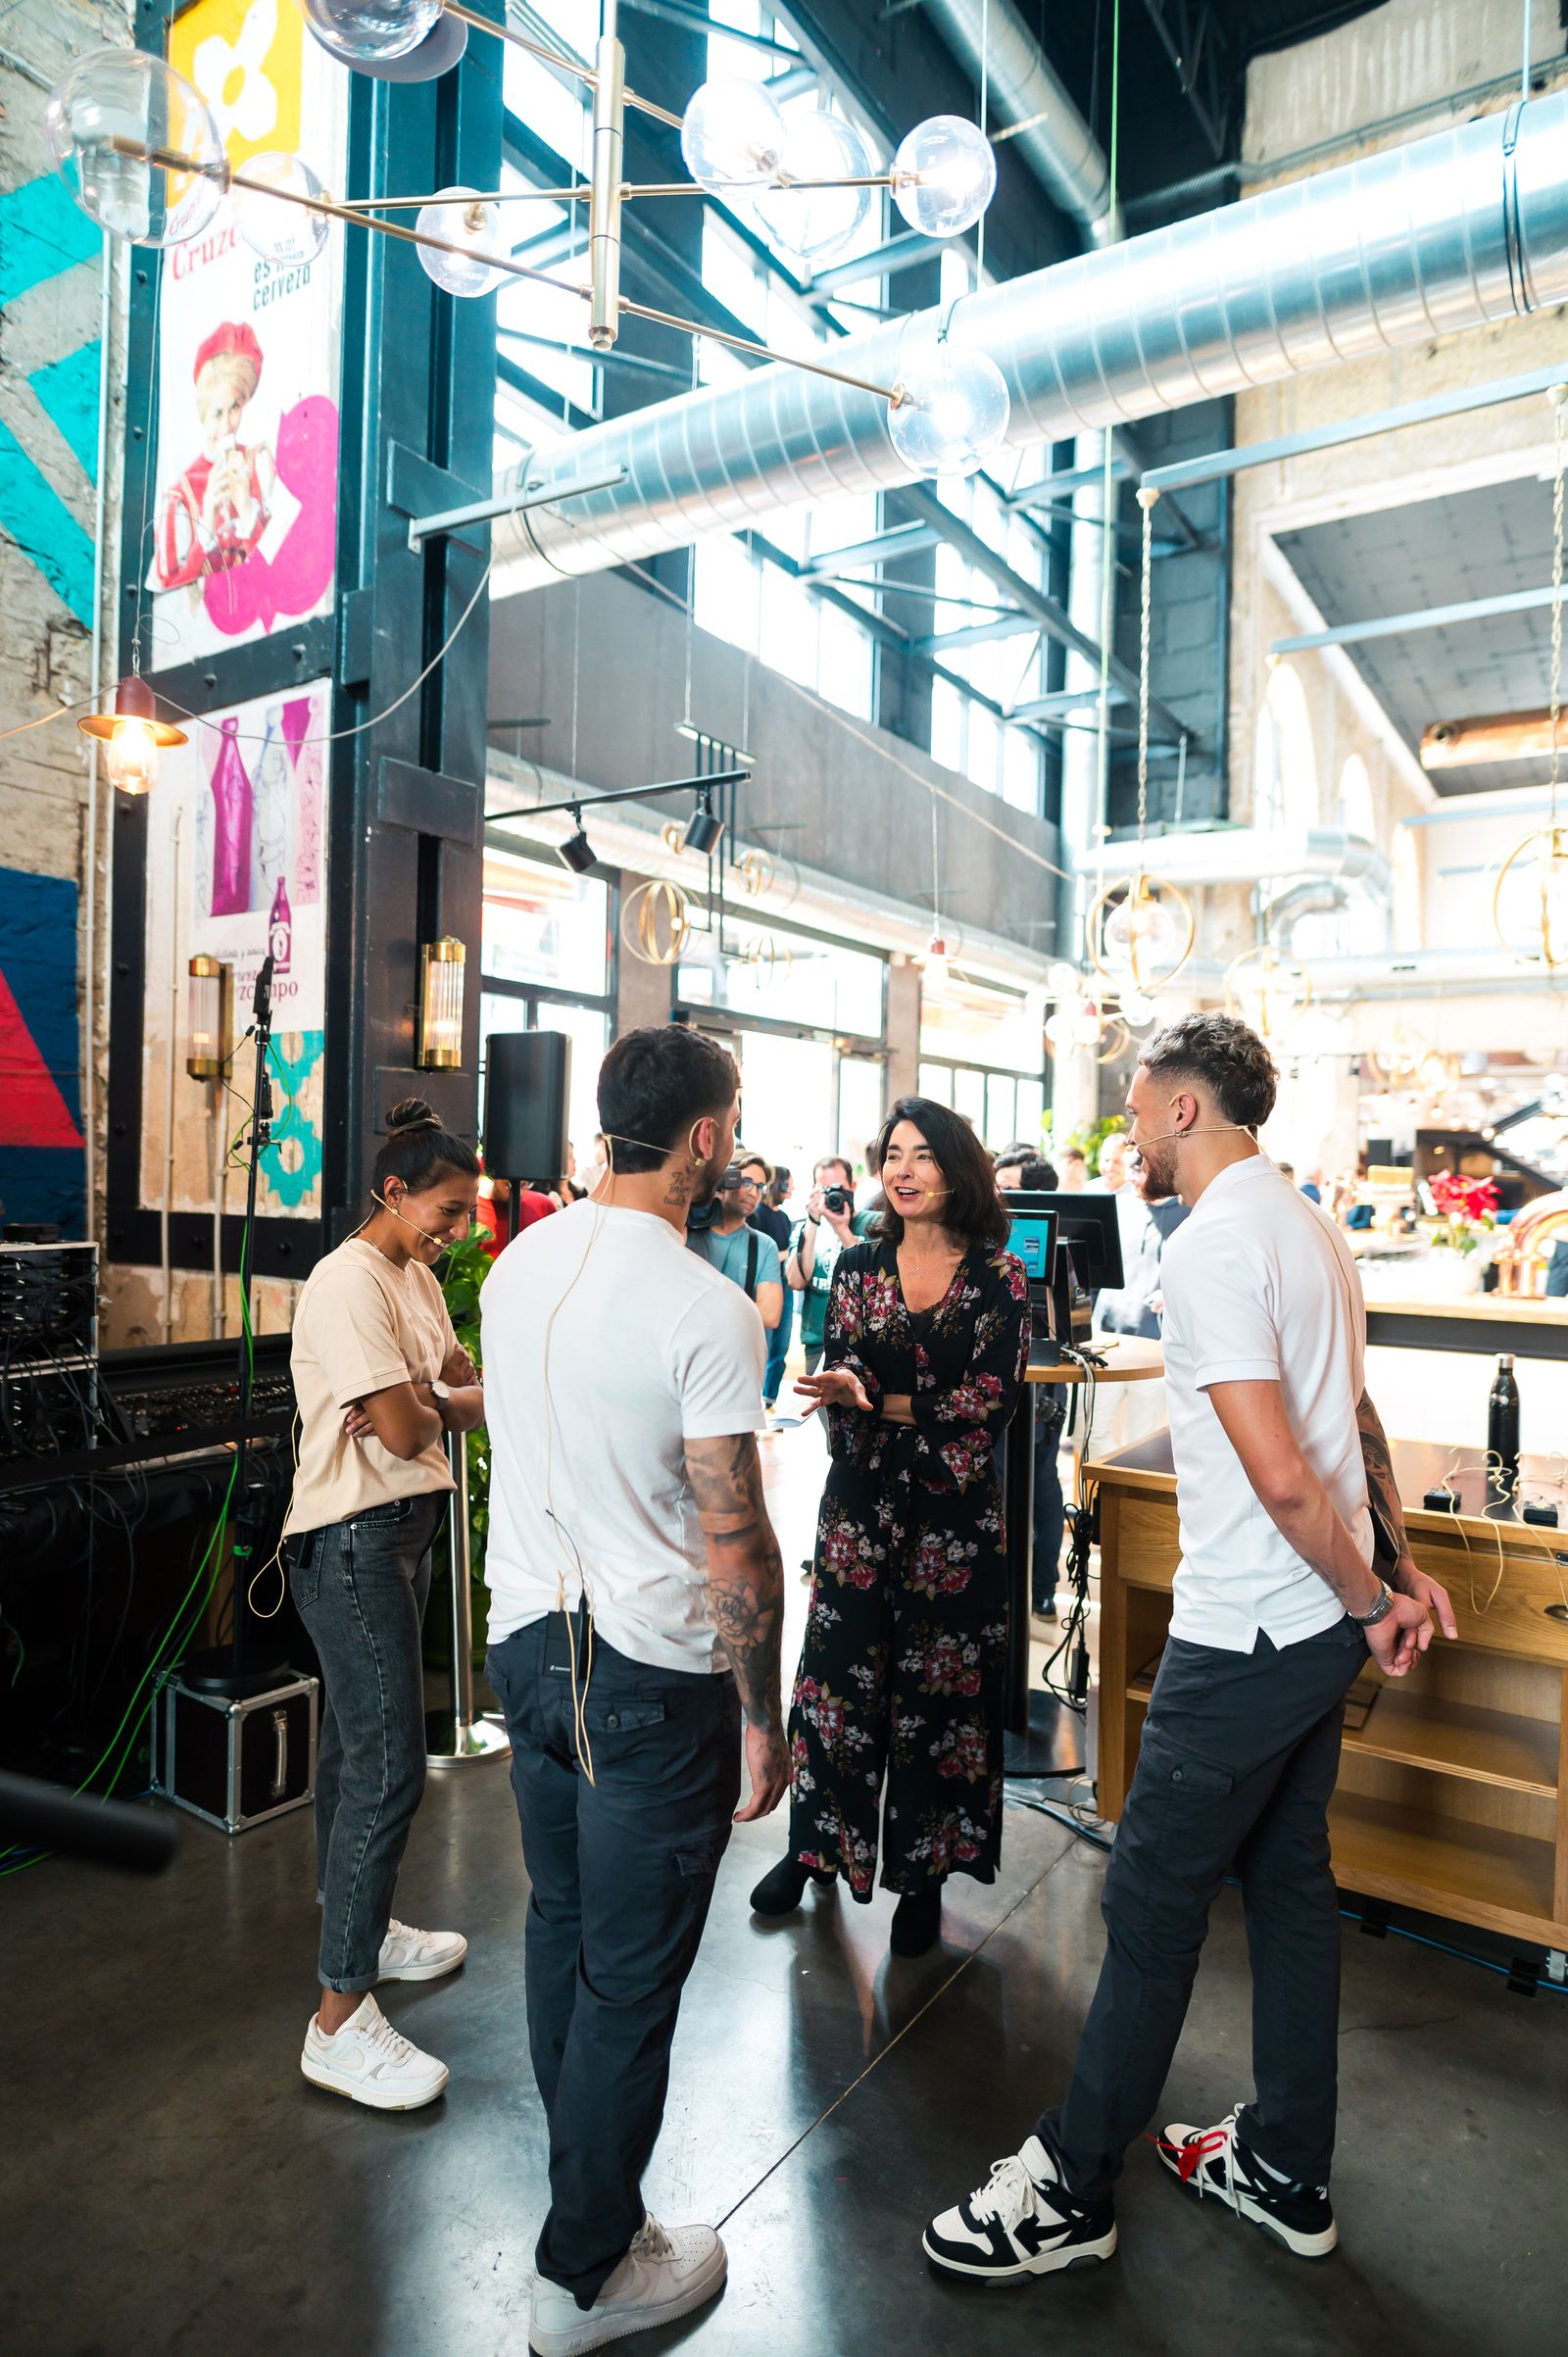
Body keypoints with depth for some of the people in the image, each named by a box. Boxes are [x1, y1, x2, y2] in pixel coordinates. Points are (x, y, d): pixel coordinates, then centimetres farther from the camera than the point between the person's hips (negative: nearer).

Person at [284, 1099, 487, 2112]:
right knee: (388, 1765, -7)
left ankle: (358, 1926, 38)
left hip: (403, 1526, 9)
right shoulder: (350, 1283, -20)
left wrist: (424, 1406, -8)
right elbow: (407, 1429, -20)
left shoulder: (418, 1276, 11)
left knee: (357, 1741, 21)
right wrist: (449, 1402, -3)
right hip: (353, 1541, -9)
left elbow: (470, 1391, 11)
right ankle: (341, 2020, 5)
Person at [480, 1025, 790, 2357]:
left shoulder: (519, 1264, 0)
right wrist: (767, 1715, -8)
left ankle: (581, 2167, 47)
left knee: (561, 1923, 25)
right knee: (631, 1975, 11)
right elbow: (735, 1541, -20)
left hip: (527, 1640, 8)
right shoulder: (706, 1309, -22)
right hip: (653, 1674, -7)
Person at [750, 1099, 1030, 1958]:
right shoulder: (858, 1264, 5)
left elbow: (995, 1397, -10)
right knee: (838, 1669, 8)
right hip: (860, 1500, 2)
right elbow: (836, 1367, -1)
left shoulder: (998, 1276, -4)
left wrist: (878, 1401, -13)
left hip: (957, 1510, -2)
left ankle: (923, 1873, 26)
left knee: (938, 1685, 7)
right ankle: (815, 1845, 30)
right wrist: (848, 1388, -25)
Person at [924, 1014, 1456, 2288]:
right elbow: (1356, 1424, 16)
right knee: (1290, 1881, 20)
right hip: (1324, 1623, 9)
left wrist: (1368, 1602, -11)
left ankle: (1074, 2190, 22)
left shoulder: (1214, 1246, -21)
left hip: (1246, 1635, -9)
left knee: (1152, 1903, 4)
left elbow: (1281, 1477, -24)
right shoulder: (1312, 1226, 10)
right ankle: (1286, 2171, 37)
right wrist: (1400, 1568, 19)